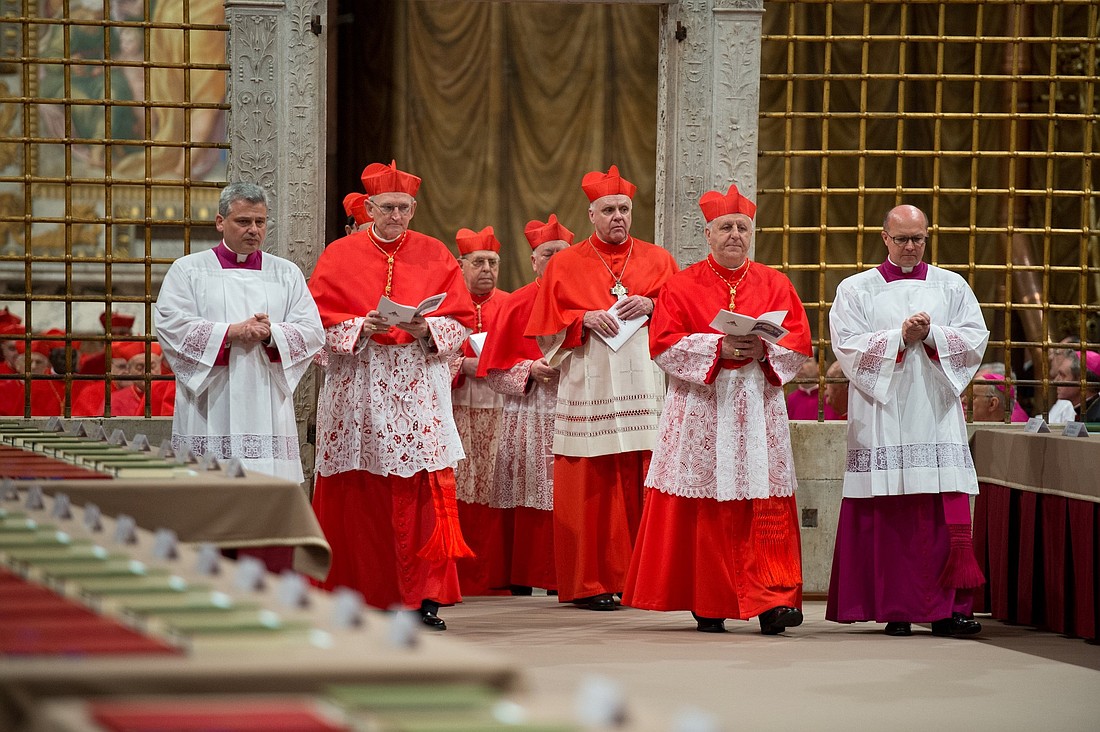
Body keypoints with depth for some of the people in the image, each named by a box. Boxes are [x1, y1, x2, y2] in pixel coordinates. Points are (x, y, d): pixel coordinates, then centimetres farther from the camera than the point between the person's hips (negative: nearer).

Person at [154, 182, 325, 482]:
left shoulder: (287, 274, 16)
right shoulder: (187, 270, 8)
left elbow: (312, 332, 7)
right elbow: (170, 326, -5)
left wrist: (271, 333, -12)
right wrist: (232, 332, -13)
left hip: (268, 410, 2)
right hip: (209, 415, -2)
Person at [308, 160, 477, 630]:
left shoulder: (435, 256, 9)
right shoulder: (340, 256, 7)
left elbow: (462, 321, 5)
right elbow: (320, 321, 1)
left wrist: (426, 329, -14)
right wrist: (362, 327, -15)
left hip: (419, 389, 0)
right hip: (358, 389, 0)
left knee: (423, 489, -8)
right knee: (358, 495, 0)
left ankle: (425, 597, -7)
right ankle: (358, 596, 7)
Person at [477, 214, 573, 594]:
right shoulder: (518, 304, 7)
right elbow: (496, 366, 5)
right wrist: (530, 369, -11)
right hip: (529, 414, -1)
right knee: (531, 496, -4)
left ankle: (564, 576, -2)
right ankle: (524, 576, 2)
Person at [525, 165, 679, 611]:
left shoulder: (657, 260, 13)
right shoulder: (565, 265, 10)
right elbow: (545, 329, 6)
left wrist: (651, 306, -7)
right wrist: (584, 319, -10)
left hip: (644, 386, 1)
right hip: (589, 388, -1)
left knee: (644, 484, -4)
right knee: (590, 487, -5)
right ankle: (591, 583, -1)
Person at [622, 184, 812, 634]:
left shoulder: (774, 285, 11)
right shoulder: (682, 286, 5)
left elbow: (799, 342, 4)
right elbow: (664, 343, -5)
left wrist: (763, 349, -15)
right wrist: (718, 349, -16)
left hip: (758, 411, 1)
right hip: (702, 412, -1)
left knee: (765, 510, -7)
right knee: (705, 509, -1)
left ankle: (771, 600, -11)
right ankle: (708, 606, 7)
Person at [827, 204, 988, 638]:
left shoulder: (952, 287, 13)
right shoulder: (856, 290, 8)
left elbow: (976, 341, 5)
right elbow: (847, 347, -3)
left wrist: (931, 334, -10)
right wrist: (900, 335, -11)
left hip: (938, 417, 1)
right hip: (882, 418, -1)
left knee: (947, 516, -6)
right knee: (889, 516, -5)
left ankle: (948, 609, -5)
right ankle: (896, 610, -1)